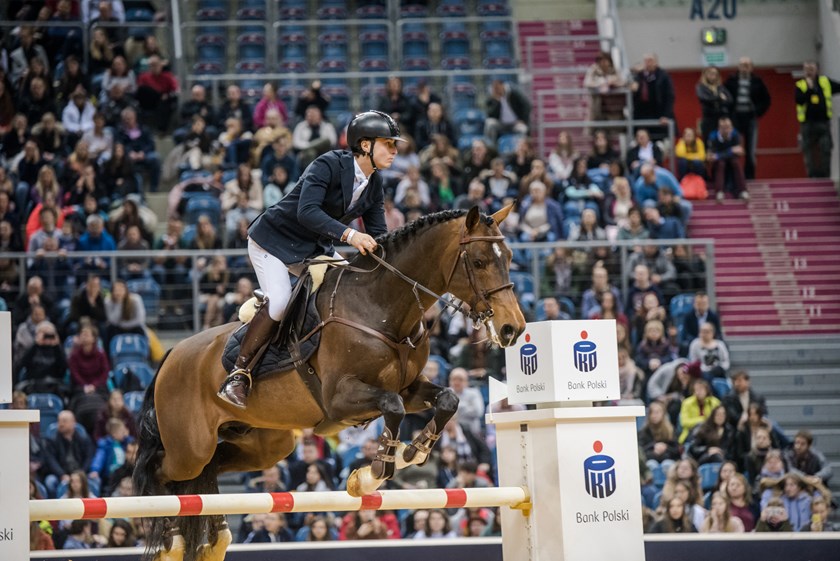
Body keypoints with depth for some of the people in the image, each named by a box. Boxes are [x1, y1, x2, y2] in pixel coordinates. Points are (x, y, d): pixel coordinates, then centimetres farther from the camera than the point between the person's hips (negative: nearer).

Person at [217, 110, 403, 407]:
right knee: (279, 302, -27)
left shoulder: (374, 185, 0)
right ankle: (238, 373, -15)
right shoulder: (329, 165, -24)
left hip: (316, 248, 8)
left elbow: (378, 235, 4)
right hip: (274, 240, -8)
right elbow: (307, 211, -37)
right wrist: (348, 234, -46)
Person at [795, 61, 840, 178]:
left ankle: (825, 176, 1)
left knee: (826, 151, -3)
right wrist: (809, 88, -19)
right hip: (808, 123, -1)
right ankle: (812, 176, 7)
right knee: (809, 153, 1)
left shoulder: (825, 82, 8)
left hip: (824, 123, 1)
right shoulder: (800, 85, 1)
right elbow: (799, 100, -13)